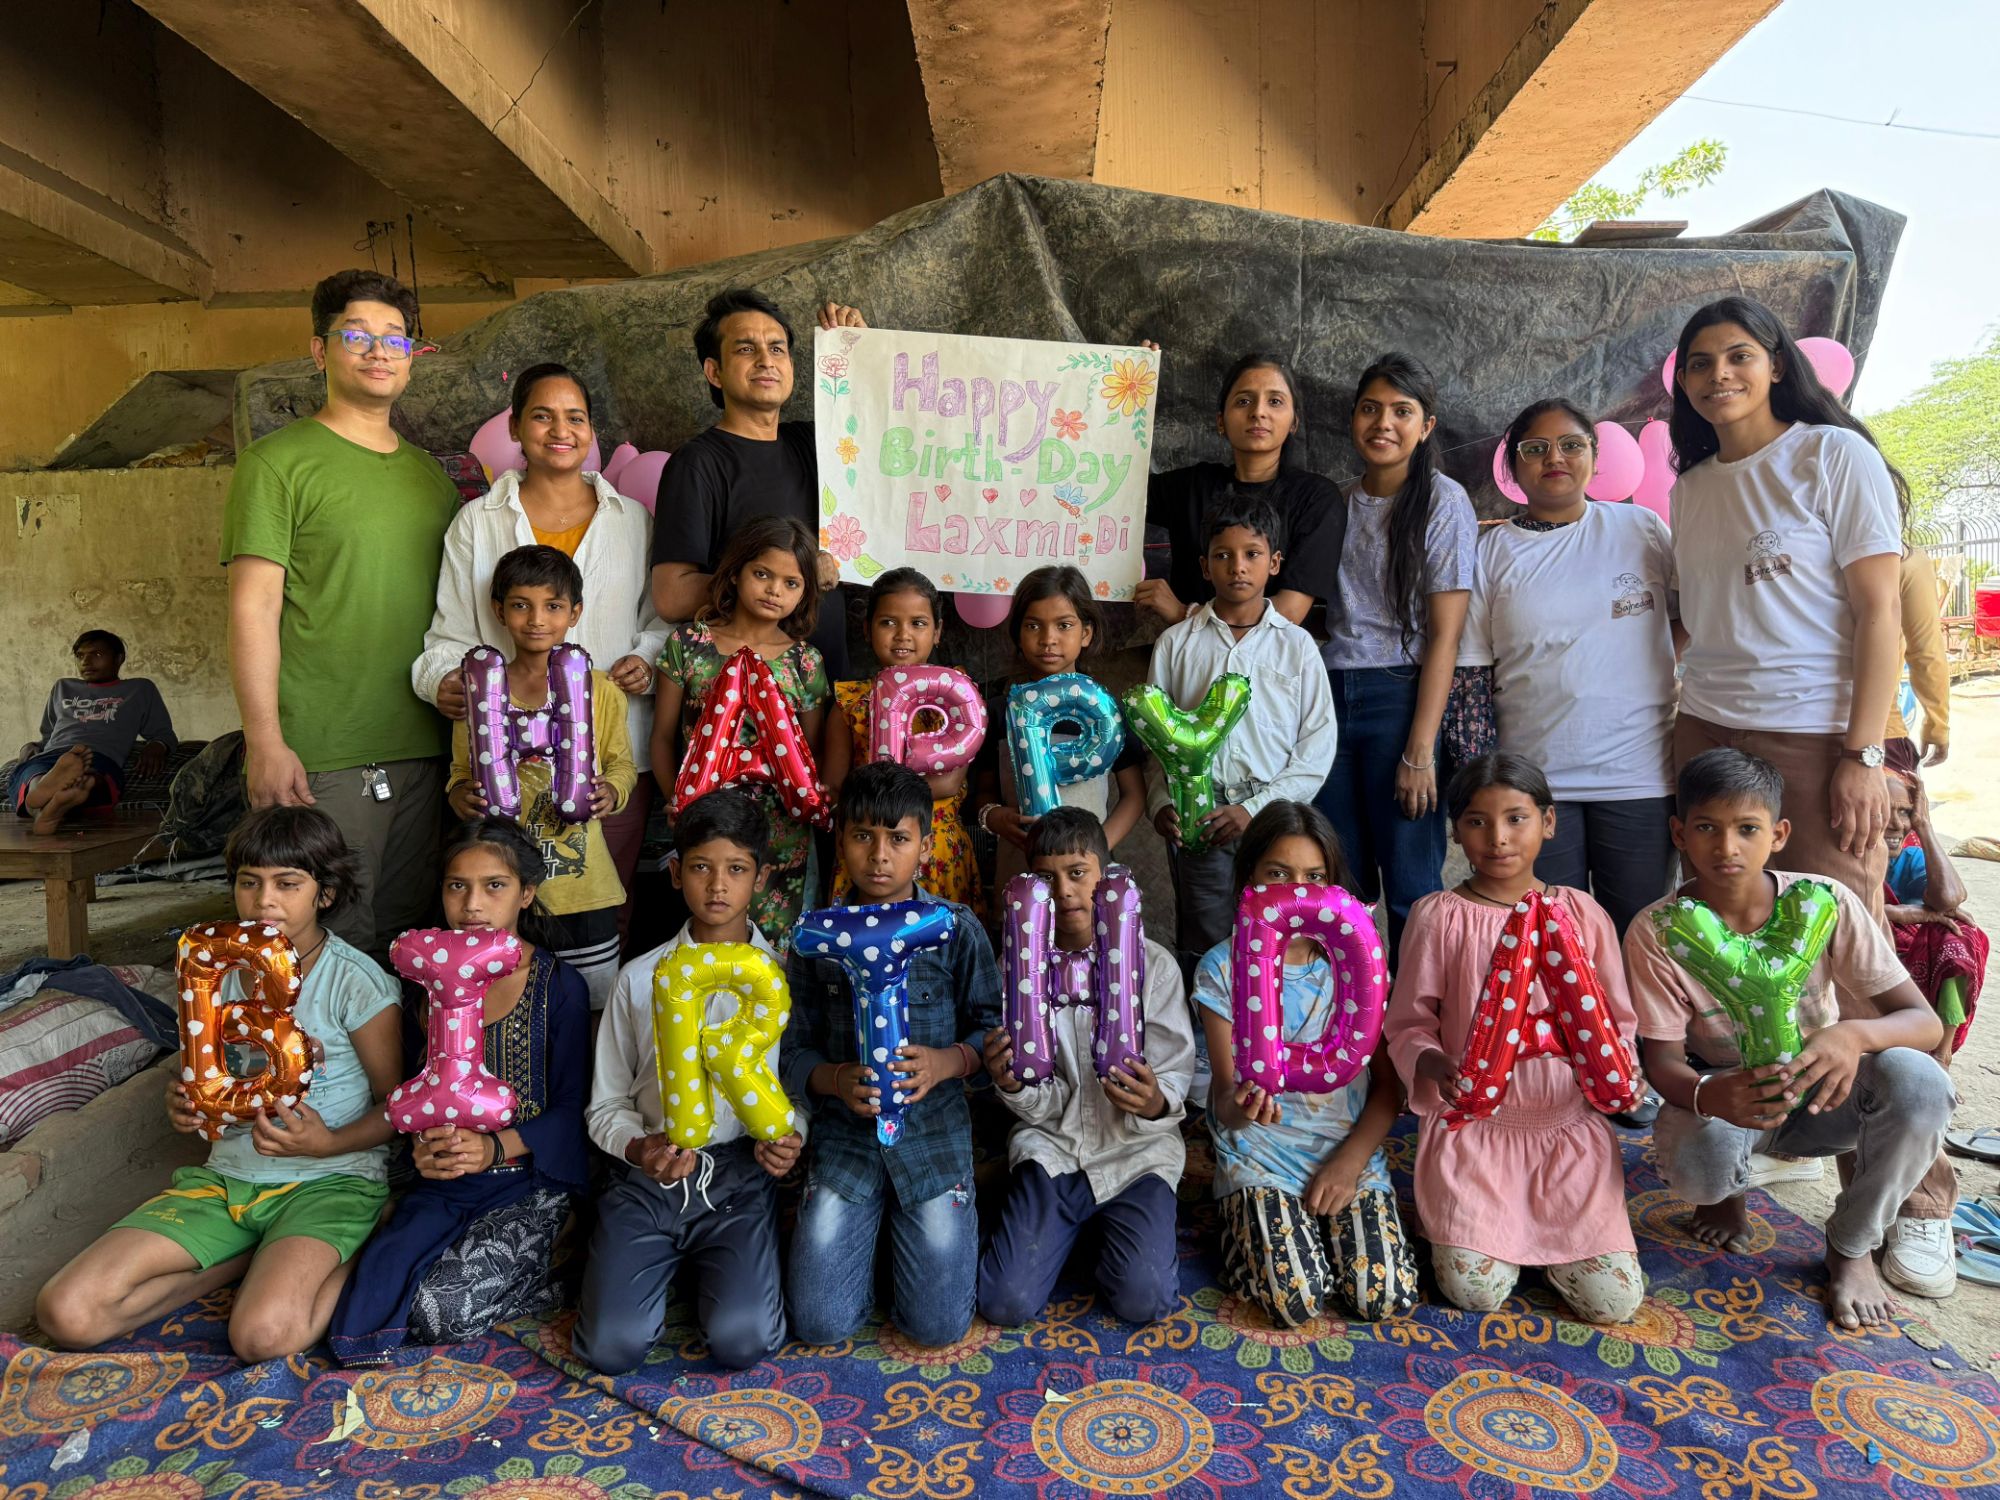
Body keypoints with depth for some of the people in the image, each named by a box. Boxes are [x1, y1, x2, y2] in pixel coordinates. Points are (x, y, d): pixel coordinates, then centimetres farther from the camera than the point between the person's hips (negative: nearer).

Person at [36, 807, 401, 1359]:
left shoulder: (356, 982, -10)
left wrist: (329, 1143, -23)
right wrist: (184, 1103, -2)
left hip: (330, 1179, -6)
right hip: (226, 1177, 6)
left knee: (265, 1334, -31)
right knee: (65, 1313, -12)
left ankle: (353, 1257, -1)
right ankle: (259, 1256, 4)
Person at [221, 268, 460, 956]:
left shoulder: (429, 474, 16)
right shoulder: (278, 461, -1)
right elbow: (253, 607, -7)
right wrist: (264, 742, -15)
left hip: (423, 748, 5)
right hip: (321, 756, -5)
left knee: (410, 932, 11)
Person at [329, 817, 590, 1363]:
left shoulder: (560, 986, -7)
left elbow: (570, 1107, -7)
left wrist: (495, 1147, -24)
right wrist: (421, 1143, -15)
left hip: (531, 1179, -4)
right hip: (443, 1180, 5)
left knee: (440, 1309, -22)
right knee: (361, 1311, -16)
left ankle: (544, 1270, 5)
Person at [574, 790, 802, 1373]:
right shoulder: (640, 977, 5)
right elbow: (608, 1103, 9)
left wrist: (792, 1136, -14)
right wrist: (638, 1148, -12)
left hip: (741, 1177, -1)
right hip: (648, 1178, 1)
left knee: (743, 1341, -21)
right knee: (612, 1346, -15)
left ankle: (718, 1268, 14)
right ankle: (670, 1262, 18)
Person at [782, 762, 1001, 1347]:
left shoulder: (956, 927, -5)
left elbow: (992, 1026, -2)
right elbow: (794, 1050, 1)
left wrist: (947, 1061, -21)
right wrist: (835, 1079, -19)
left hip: (934, 1132, -1)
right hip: (844, 1136, 1)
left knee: (939, 1326, -2)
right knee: (821, 1324, -1)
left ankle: (908, 1227, 27)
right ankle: (870, 1225, 28)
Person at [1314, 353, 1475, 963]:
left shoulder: (1443, 501, -3)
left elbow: (1445, 634, -8)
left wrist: (1420, 750, -14)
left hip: (1401, 697, -4)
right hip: (1329, 693, 4)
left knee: (1410, 885, -1)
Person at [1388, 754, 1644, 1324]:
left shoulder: (1582, 913, 1)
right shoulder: (1438, 916, -6)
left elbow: (1618, 1021, 6)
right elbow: (1408, 1024, -4)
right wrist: (1434, 1067, -24)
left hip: (1567, 1126, 2)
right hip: (1470, 1124, -2)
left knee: (1614, 1300, -5)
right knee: (1474, 1289, -11)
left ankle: (1538, 1227, 25)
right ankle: (1456, 1214, 22)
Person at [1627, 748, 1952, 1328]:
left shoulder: (1825, 903, -18)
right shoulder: (1656, 932, -21)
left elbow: (1926, 1022, -18)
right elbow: (1663, 1061, -17)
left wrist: (1854, 1033, -42)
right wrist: (1709, 1096, -42)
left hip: (1822, 1087, 2)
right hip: (1720, 1089, -1)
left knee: (1917, 1080, -31)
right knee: (1699, 1165, -36)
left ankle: (1852, 1245, -3)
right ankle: (1727, 1190, 9)